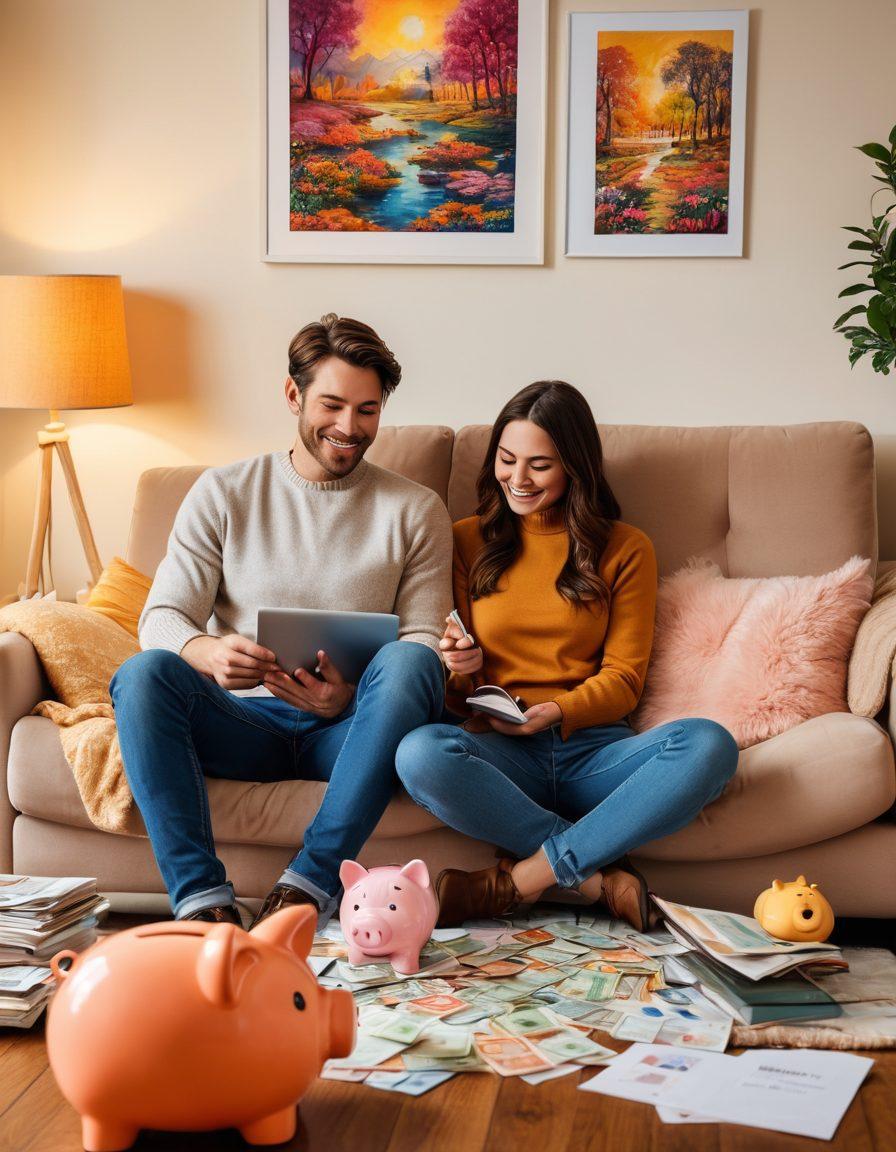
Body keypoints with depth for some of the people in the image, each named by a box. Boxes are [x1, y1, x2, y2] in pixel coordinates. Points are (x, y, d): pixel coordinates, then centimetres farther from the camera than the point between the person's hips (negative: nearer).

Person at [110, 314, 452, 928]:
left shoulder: (415, 510, 8)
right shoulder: (223, 492, 8)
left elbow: (426, 640, 0)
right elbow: (161, 617, 1)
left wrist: (351, 696, -23)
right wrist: (207, 652, -25)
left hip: (346, 731, 0)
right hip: (245, 723, 1)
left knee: (407, 662, -33)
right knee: (144, 673, -29)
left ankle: (312, 882, -33)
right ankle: (202, 897, -33)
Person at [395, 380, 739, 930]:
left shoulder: (624, 548, 12)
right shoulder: (468, 541, 14)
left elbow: (624, 678, 7)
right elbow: (453, 694, 15)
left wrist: (555, 713, -13)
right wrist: (460, 672, -10)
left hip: (592, 745, 1)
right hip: (501, 752, 0)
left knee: (708, 744, -32)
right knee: (421, 754, -36)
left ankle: (514, 882, -28)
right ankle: (603, 878, -26)